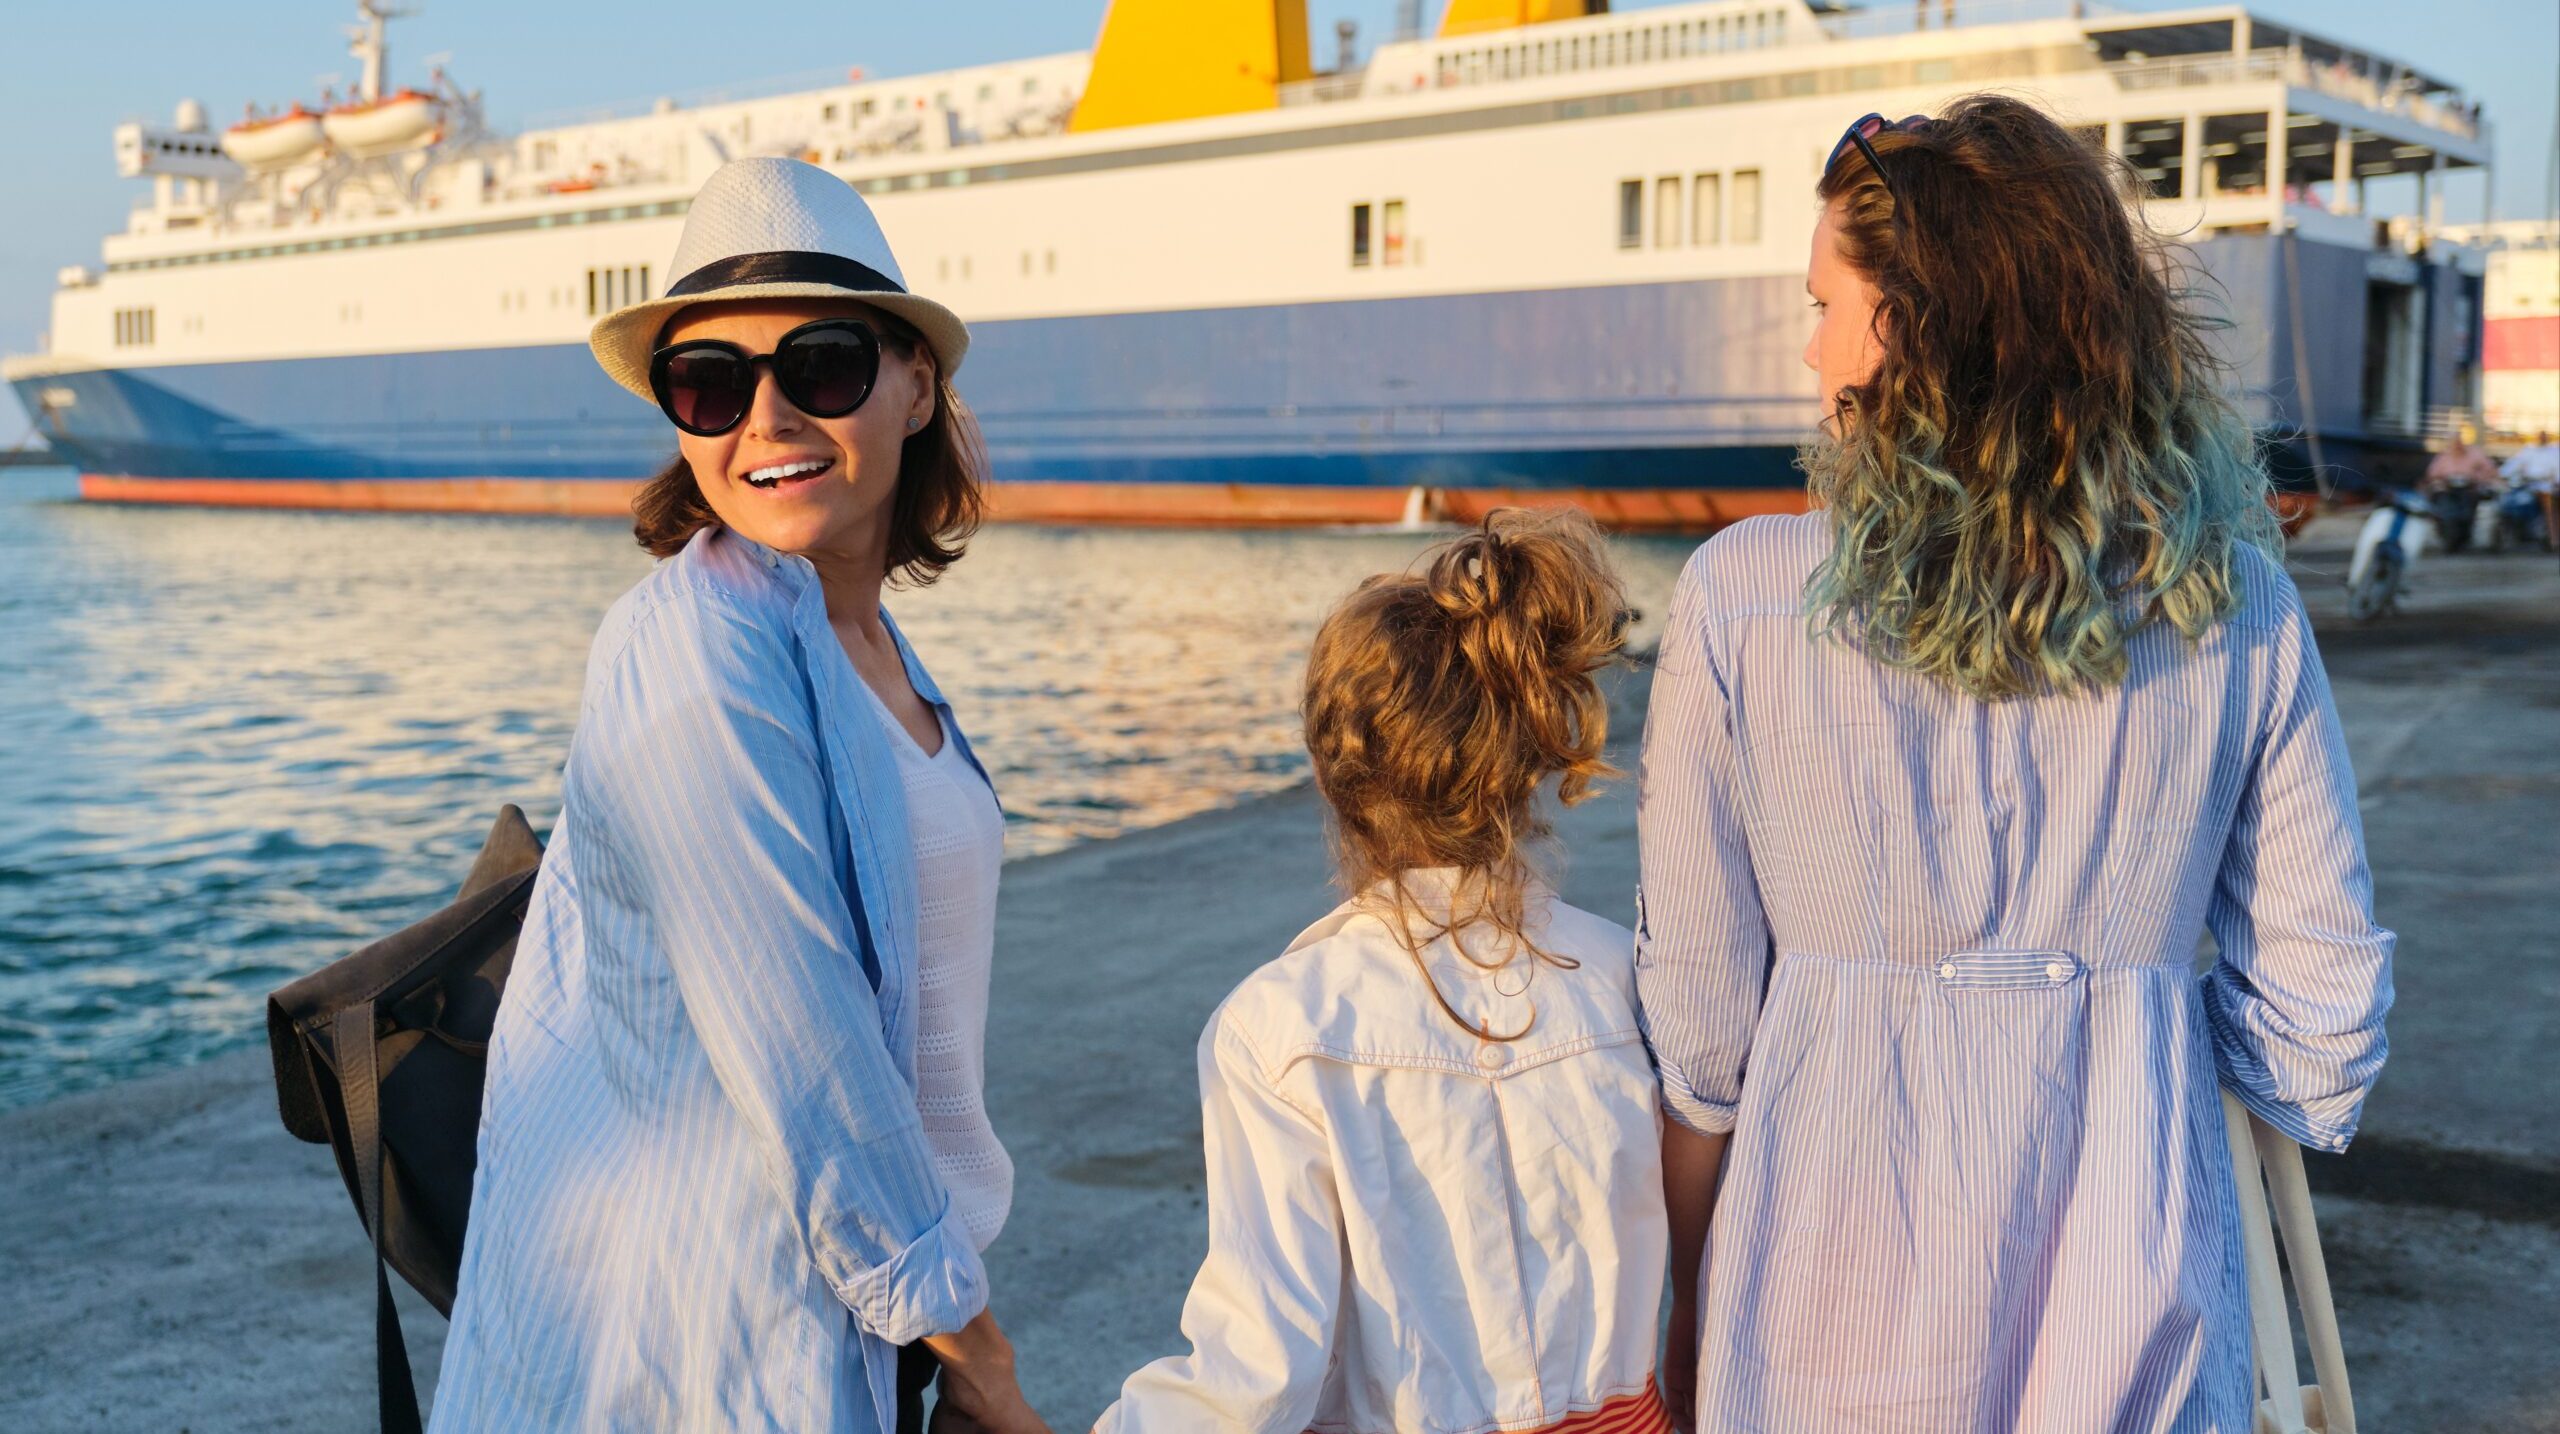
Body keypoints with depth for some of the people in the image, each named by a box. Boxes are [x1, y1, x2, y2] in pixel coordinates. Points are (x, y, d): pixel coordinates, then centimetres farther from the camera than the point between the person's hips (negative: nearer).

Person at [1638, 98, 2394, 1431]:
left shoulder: (1740, 595, -13)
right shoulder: (2238, 606, -7)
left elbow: (1698, 1020, -8)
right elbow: (2322, 991, 0)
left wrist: (1688, 1312, 5)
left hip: (1838, 1302, -1)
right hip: (2135, 1304, 2)